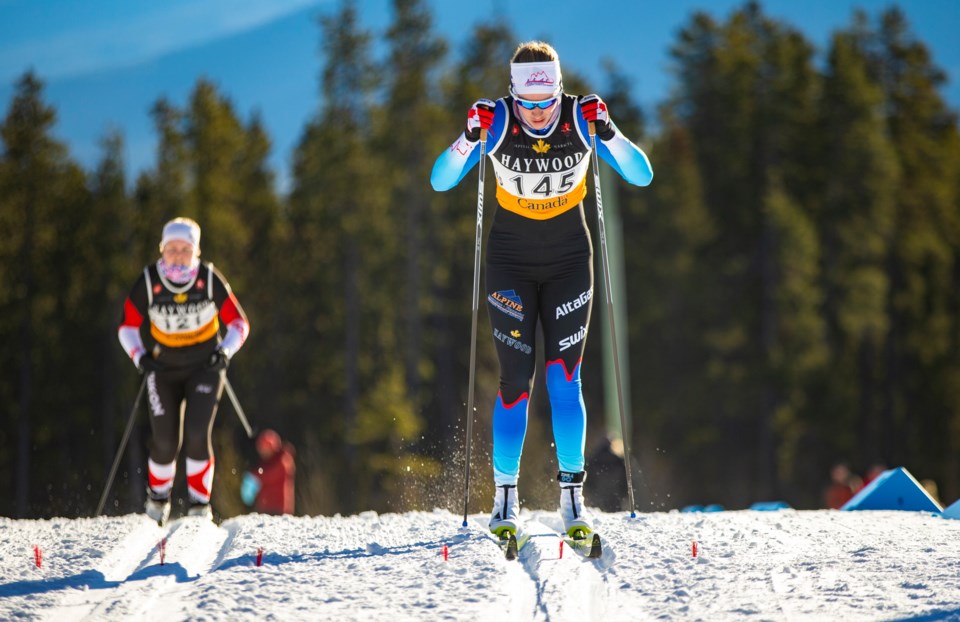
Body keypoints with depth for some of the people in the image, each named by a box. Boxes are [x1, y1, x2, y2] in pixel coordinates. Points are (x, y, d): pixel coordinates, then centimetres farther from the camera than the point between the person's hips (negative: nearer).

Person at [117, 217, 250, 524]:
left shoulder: (210, 279, -12)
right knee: (165, 441, -4)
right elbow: (128, 326, -2)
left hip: (204, 366, -1)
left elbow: (239, 323, -5)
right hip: (163, 369, 1)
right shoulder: (148, 282, -12)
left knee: (197, 434, -16)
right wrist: (139, 355, -19)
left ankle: (199, 502, -2)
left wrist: (225, 351, -22)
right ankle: (158, 495, 24)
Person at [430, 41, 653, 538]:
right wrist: (469, 140, -35)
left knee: (564, 376, -6)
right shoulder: (497, 122, -17)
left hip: (568, 260, 1)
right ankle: (505, 500, 3)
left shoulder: (582, 119, -16)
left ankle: (572, 497, 1)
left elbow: (642, 176, -18)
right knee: (516, 379, -5)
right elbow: (441, 182, -18)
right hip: (510, 263, 0)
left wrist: (607, 134, -34)